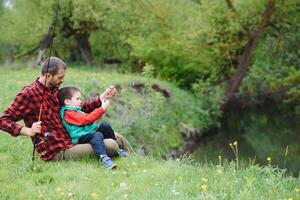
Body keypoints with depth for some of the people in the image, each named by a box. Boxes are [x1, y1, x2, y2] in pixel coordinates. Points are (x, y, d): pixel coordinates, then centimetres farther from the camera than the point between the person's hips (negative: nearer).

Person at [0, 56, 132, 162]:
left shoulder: (55, 90, 15)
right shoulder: (28, 94, -11)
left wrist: (102, 98, 13)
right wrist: (28, 131, -27)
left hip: (71, 142, 9)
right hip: (57, 153, -9)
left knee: (118, 139, 10)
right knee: (111, 146, -21)